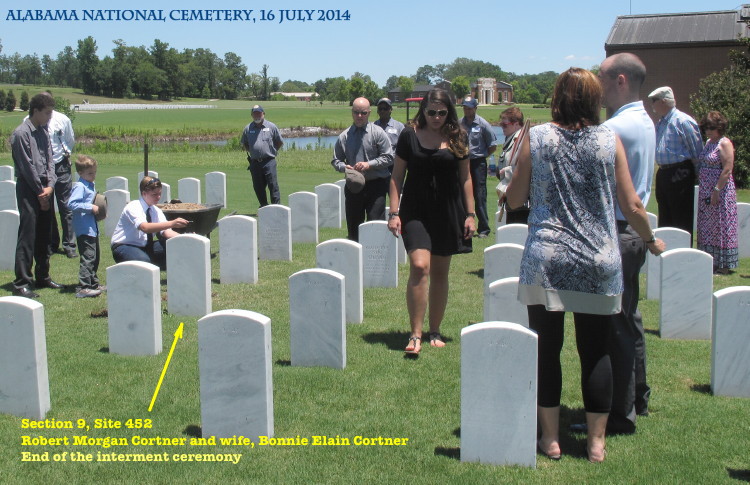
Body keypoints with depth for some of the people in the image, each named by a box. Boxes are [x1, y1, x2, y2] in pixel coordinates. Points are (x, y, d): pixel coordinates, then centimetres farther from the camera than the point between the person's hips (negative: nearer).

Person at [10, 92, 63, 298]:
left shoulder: (43, 133, 13)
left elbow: (49, 160, 11)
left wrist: (50, 186, -4)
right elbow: (27, 167, -13)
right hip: (28, 189, -8)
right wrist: (40, 191, -9)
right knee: (27, 236, -9)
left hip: (44, 190, 8)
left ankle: (43, 276, 23)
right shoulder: (21, 133, -11)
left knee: (44, 235, 13)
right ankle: (21, 283, -8)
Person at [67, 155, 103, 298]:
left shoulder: (90, 185, 15)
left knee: (95, 257, 18)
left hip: (92, 228, 10)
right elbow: (71, 204, -25)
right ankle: (83, 288, -13)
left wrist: (98, 208, 8)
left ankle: (94, 283, 30)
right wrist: (90, 208, -23)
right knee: (88, 257, -13)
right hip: (84, 230, -10)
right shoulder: (80, 186, -14)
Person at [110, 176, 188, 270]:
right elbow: (145, 227, -37)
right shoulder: (133, 207, -19)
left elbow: (166, 232, -8)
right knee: (144, 261, -39)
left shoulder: (156, 211, 3)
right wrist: (172, 223, -47)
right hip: (124, 247, -7)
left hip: (145, 246, 7)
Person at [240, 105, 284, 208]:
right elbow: (244, 143, 24)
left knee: (273, 185, -8)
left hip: (269, 161, -3)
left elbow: (280, 142, 13)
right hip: (255, 163, 3)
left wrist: (272, 151, 5)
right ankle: (264, 207, 18)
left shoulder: (271, 127, 4)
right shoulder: (248, 129, 10)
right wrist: (250, 151, 10)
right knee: (258, 187, 7)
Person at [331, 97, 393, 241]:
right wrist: (344, 167, -8)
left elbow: (388, 157, -3)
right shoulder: (344, 137, 7)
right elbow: (336, 160, 14)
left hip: (375, 186, -3)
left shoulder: (377, 132, -1)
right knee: (353, 226, 9)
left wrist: (370, 164, -15)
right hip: (353, 186, 3)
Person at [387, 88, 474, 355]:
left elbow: (465, 178, 9)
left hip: (448, 212, 2)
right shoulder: (409, 135, -1)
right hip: (415, 211, -2)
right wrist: (394, 212, -4)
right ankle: (415, 335, -13)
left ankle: (435, 332, 21)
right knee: (419, 266, -18)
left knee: (440, 273, 9)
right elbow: (397, 176, 3)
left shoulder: (457, 138, 4)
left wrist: (470, 214, 4)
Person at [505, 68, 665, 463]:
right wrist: (651, 240, 20)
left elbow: (514, 199, 3)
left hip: (545, 262, -1)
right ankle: (596, 441, 17)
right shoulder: (609, 140, 0)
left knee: (546, 349, 9)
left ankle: (550, 438, 16)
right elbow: (632, 206, 2)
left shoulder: (536, 138, -2)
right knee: (595, 352, 9)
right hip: (598, 264, 1)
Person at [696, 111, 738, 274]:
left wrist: (717, 190, -21)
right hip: (706, 192, 8)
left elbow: (727, 170, -18)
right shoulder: (709, 142, 14)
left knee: (721, 226, -3)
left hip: (720, 191, -8)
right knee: (707, 227, 11)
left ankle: (723, 265, 3)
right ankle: (711, 261, 19)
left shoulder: (724, 143, -11)